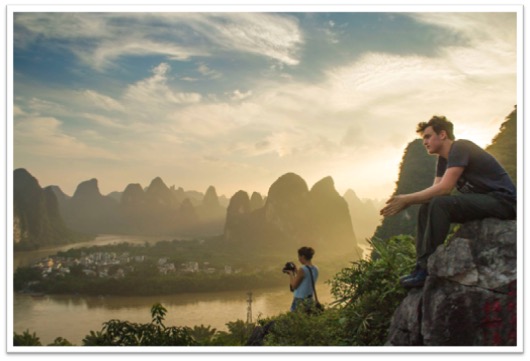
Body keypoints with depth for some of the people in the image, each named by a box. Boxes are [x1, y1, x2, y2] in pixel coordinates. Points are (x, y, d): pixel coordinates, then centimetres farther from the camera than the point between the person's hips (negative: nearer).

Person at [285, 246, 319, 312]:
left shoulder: (302, 270, -17)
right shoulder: (315, 269, 5)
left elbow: (293, 286, -11)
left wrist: (291, 274, 1)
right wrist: (296, 271, 15)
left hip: (300, 301, -7)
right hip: (310, 300, 8)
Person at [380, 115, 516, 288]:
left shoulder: (460, 148, -15)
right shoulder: (444, 159, 15)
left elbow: (444, 189, -25)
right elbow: (436, 191, 6)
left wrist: (407, 199, -20)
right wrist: (404, 200, -9)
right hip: (481, 201, 10)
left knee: (439, 204, -27)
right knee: (426, 207, 3)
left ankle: (426, 270, -23)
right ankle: (421, 266, -6)